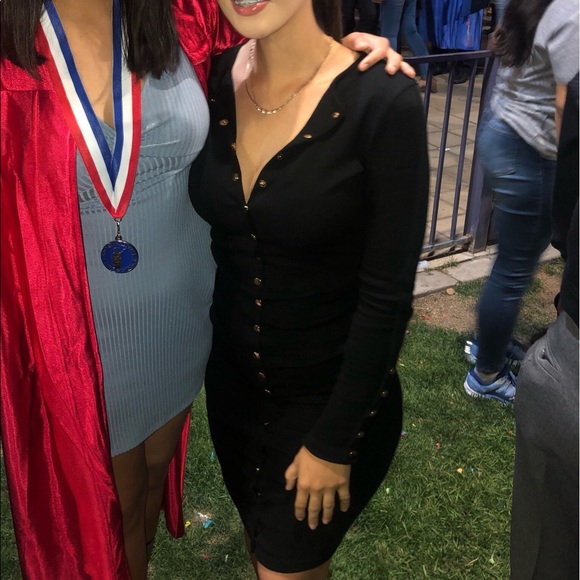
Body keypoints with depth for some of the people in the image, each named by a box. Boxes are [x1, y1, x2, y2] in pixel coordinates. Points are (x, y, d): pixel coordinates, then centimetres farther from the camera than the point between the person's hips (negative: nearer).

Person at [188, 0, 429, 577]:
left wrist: (334, 442, -12)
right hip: (232, 382, 5)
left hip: (333, 395, -4)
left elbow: (387, 297, -18)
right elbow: (218, 235, 4)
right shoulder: (215, 77, -6)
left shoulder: (382, 102, -21)